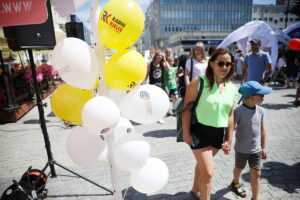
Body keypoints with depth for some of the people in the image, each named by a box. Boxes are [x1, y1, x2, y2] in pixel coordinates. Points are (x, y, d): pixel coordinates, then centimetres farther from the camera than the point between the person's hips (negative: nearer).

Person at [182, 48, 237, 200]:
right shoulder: (199, 82, -13)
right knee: (208, 172, -2)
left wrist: (229, 139, 10)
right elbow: (187, 107, -11)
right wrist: (186, 132, -13)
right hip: (200, 131, -5)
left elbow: (230, 115, 10)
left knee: (202, 164, 24)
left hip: (219, 133, 5)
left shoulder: (232, 88, 4)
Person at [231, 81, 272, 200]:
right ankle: (235, 183, 51)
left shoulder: (260, 111, -3)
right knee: (239, 168, 21)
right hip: (242, 149, -4)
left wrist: (263, 147, 11)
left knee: (256, 174, 8)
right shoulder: (239, 111, -22)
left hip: (256, 149, 4)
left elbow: (262, 130, 7)